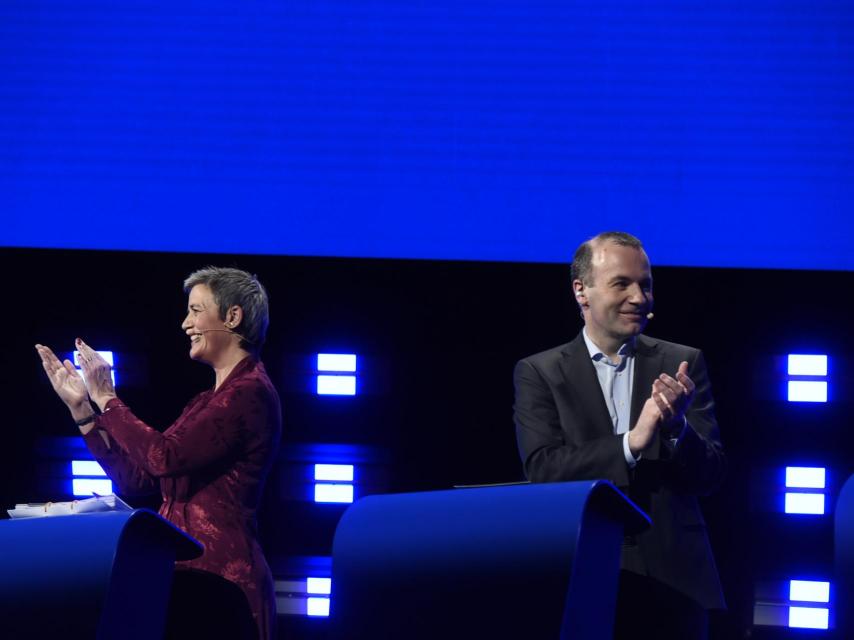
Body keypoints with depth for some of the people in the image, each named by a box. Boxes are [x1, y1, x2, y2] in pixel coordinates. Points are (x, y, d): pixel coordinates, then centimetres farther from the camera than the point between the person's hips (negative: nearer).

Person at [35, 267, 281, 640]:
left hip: (218, 576, -9)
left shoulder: (250, 392, -10)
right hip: (184, 572, 9)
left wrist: (106, 399, -8)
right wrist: (80, 409, 14)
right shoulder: (206, 403, 20)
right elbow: (136, 478, 16)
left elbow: (166, 457, -20)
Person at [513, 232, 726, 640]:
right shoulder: (538, 373, 3)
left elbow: (710, 476, 2)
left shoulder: (682, 364, 7)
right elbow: (542, 469, -10)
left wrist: (676, 427, -19)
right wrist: (630, 443, -21)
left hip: (673, 581, 2)